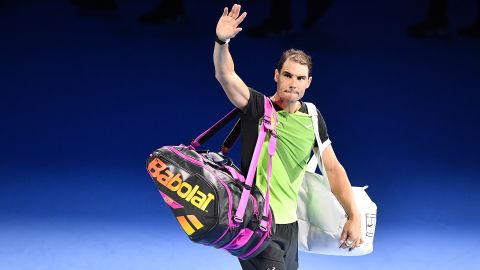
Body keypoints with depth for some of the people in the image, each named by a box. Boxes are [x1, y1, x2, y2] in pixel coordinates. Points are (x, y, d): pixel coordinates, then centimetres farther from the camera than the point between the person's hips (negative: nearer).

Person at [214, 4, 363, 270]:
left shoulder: (312, 118, 5)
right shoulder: (257, 106, -7)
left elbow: (333, 168, 9)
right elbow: (225, 76, -24)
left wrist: (354, 216, 4)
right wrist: (221, 41, -42)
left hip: (289, 225, 6)